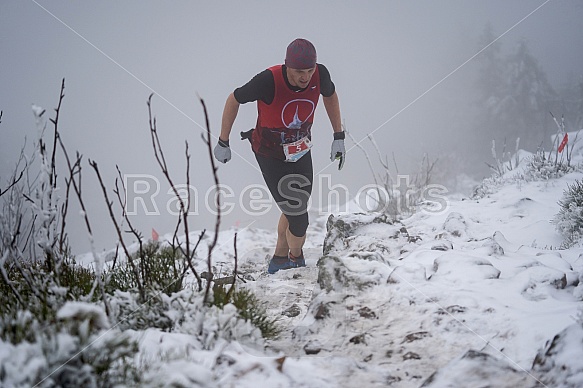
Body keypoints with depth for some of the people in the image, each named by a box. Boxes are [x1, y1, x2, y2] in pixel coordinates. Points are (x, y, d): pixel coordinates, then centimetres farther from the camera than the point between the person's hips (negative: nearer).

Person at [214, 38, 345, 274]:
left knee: (294, 210, 21)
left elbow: (330, 95, 5)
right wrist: (223, 142, -9)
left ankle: (279, 261, 45)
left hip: (301, 153, 5)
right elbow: (234, 100, -16)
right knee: (298, 220, -6)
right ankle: (296, 260, 25)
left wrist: (338, 137, 4)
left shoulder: (320, 75, -20)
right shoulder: (269, 81, -33)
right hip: (270, 157, -5)